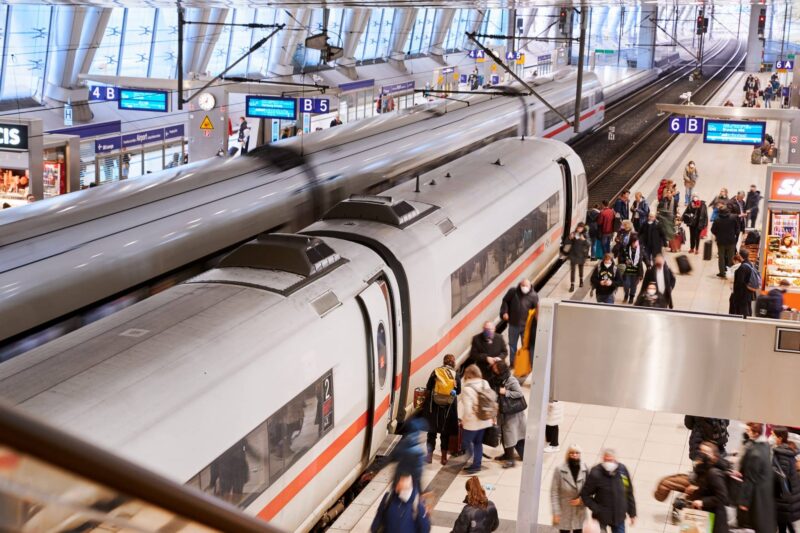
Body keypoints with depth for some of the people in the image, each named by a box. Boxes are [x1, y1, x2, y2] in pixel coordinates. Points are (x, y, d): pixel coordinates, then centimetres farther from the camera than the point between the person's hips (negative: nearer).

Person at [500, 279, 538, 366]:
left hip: (526, 326, -2)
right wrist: (504, 312, -8)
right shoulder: (513, 292, -10)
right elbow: (505, 301, 3)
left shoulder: (534, 296, -11)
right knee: (512, 344, 16)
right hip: (513, 324, 2)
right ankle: (513, 363, 33)